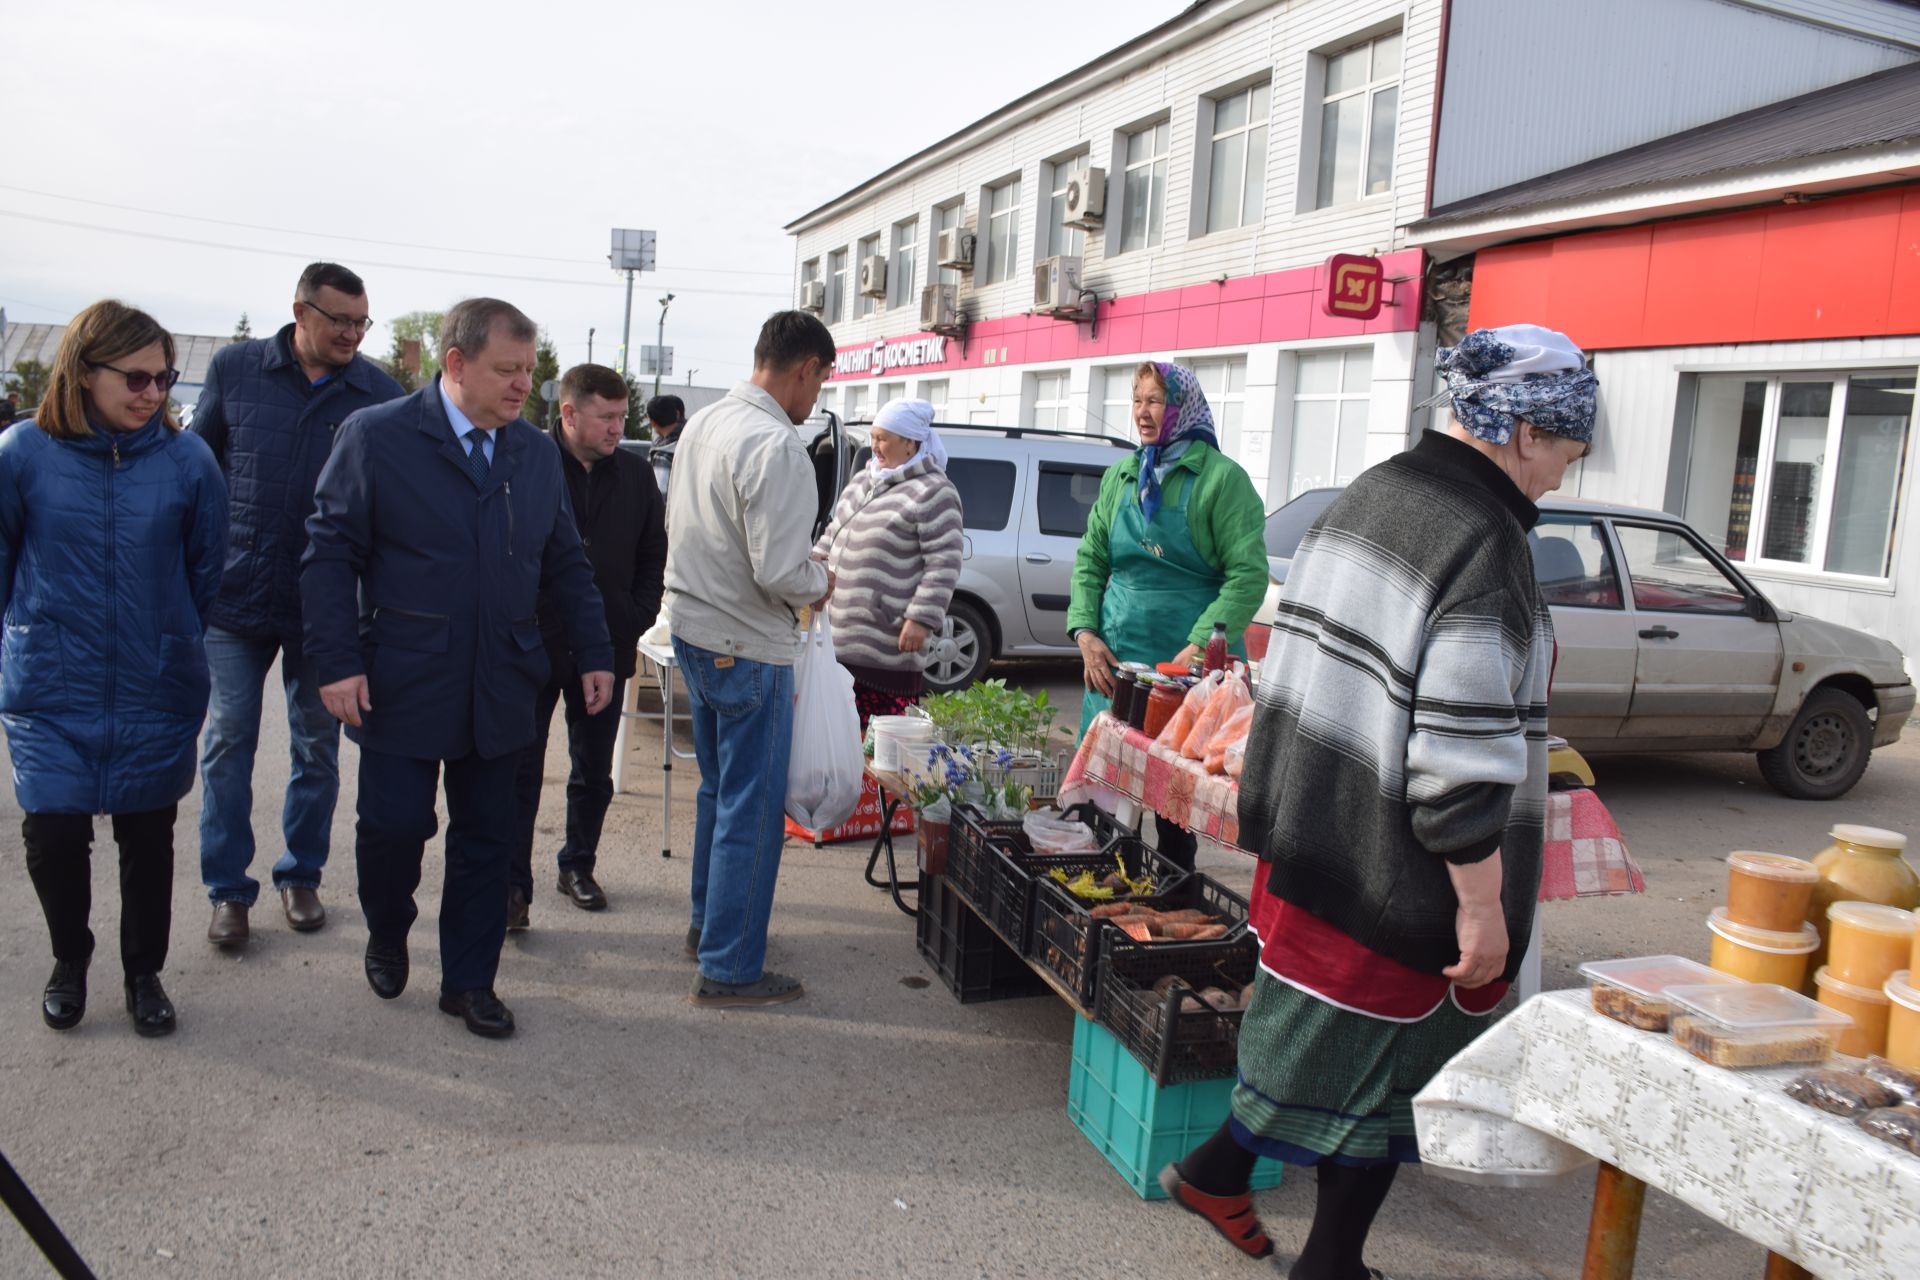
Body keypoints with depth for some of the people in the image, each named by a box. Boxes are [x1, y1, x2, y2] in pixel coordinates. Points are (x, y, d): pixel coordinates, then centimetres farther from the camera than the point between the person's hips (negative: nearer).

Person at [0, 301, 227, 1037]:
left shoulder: (186, 459, -8)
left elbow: (207, 569, 3)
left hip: (155, 692, 0)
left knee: (148, 838, 11)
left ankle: (144, 974, 31)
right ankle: (69, 962, 31)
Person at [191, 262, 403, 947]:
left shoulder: (380, 392, -3)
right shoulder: (235, 369, -1)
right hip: (236, 593, 0)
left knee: (317, 745, 11)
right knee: (229, 741, 4)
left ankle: (301, 875, 27)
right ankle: (228, 889, 17)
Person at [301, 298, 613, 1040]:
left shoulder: (536, 452, 9)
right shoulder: (376, 436, -5)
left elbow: (565, 562, 13)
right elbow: (330, 552, -6)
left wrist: (594, 655, 7)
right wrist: (337, 662, -13)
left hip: (501, 691, 4)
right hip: (403, 686, -4)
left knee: (486, 839, 8)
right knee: (395, 824, 1)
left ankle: (469, 981, 23)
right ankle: (386, 936, 32)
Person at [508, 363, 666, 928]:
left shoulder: (635, 475, 4)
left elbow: (654, 558, 12)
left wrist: (635, 622, 2)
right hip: (534, 647, -4)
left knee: (594, 771, 14)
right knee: (521, 769, 2)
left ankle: (578, 865, 30)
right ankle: (513, 883, 9)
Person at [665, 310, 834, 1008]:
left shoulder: (703, 422, 5)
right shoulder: (777, 448, -23)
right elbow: (781, 572, -27)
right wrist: (820, 582, -5)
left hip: (691, 629, 9)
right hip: (747, 649, -9)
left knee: (719, 787, 23)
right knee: (752, 808, 3)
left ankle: (707, 922, 38)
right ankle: (728, 968, 13)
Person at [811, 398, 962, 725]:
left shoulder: (933, 493, -11)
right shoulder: (863, 480, 16)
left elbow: (944, 563, -17)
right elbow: (835, 530, 28)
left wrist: (922, 619, -22)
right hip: (841, 632, 9)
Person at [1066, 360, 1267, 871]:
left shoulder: (1221, 477, -5)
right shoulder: (1121, 476, 13)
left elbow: (1248, 575, -10)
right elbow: (1089, 560, 15)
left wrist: (1201, 646, -19)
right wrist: (1085, 632, 0)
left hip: (1187, 664, -5)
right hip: (1112, 660, 5)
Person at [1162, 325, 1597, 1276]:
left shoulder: (1368, 494, 7)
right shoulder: (1486, 546, -21)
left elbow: (1299, 662, 15)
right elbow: (1464, 760, -24)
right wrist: (1483, 904, -16)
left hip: (1307, 836, 8)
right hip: (1393, 872, -8)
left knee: (1321, 1030, 24)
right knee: (1385, 1054, 11)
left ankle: (1216, 1170, 35)